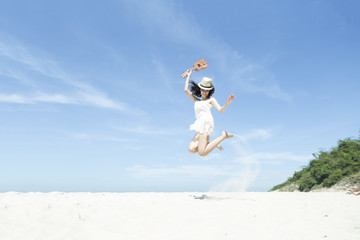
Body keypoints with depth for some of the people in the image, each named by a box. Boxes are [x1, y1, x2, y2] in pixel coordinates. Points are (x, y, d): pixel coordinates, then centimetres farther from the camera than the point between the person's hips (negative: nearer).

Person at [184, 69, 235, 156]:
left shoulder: (211, 99, 17)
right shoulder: (197, 101, 33)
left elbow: (220, 110, 2)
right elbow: (186, 90, 26)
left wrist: (227, 103, -17)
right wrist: (188, 76, 30)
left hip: (206, 122, -6)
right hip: (200, 126, 6)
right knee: (191, 149, -19)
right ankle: (213, 144, 1)